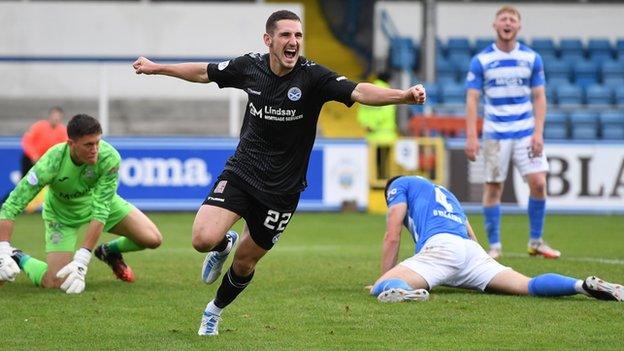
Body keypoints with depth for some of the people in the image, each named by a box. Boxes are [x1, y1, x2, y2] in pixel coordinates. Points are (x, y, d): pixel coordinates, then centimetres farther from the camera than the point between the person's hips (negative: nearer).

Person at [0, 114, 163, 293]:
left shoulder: (110, 158, -34)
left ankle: (109, 252, 20)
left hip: (99, 200, 3)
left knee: (153, 239, -10)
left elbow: (100, 210, -34)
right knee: (56, 282, -17)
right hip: (62, 213, -3)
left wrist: (81, 260, -41)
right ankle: (17, 259, 12)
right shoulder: (51, 163, -38)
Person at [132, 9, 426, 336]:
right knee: (204, 239, -20)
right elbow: (205, 73, 13)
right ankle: (224, 244, 20)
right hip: (241, 171, 1)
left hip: (281, 189, -1)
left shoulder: (312, 76, -16)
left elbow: (358, 91, -30)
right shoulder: (249, 66, -5)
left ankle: (215, 310, 42)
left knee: (245, 262, 11)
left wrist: (404, 95, -47)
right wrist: (156, 67, 22)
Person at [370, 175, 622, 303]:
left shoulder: (400, 185, 25)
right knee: (528, 286, -8)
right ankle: (582, 285, -31)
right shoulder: (445, 193, 43)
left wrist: (383, 280, 18)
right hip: (471, 248, 6)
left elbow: (392, 236, 13)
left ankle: (400, 290, -52)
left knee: (381, 288, -16)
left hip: (439, 245, -6)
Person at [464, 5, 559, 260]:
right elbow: (472, 99, -2)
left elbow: (539, 98, 5)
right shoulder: (481, 60, -1)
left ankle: (536, 242, 6)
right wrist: (471, 137, -10)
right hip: (495, 133, -1)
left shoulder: (532, 58, 4)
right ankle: (494, 246, 9)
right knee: (493, 188, 0)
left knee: (538, 183, -7)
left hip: (526, 132, 1)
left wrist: (538, 133, -5)